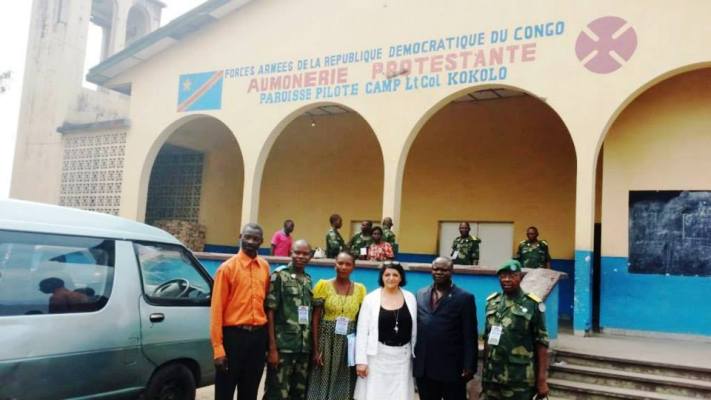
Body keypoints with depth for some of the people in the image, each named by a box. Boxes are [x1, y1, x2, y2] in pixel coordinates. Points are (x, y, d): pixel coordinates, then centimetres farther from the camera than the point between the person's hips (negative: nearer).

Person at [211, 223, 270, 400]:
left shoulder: (265, 267, 7)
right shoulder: (227, 267, -7)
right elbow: (217, 308, -9)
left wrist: (267, 334, 10)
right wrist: (218, 348, -13)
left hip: (258, 336, 4)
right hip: (234, 335, -4)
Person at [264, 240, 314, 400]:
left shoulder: (308, 280, 13)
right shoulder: (279, 275, -4)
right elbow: (270, 311, -8)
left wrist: (313, 346, 12)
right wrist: (272, 347, -14)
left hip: (304, 348, 6)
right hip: (283, 346, -5)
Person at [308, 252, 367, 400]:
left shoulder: (360, 289, 3)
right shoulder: (323, 285, -4)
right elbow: (315, 319, -4)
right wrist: (315, 349, -9)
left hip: (348, 344, 2)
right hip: (326, 341, -2)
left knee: (344, 385, 9)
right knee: (322, 382, 5)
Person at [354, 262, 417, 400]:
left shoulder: (410, 298, 3)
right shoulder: (371, 298, -3)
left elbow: (414, 330, 8)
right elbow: (362, 332, -4)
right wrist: (361, 360, -8)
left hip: (402, 356, 2)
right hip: (378, 355, -2)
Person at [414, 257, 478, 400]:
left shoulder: (464, 298, -4)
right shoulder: (420, 294, 8)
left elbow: (470, 337, -6)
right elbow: (414, 328, 9)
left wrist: (469, 366, -10)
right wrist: (411, 358, 6)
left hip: (452, 369, -3)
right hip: (423, 369, 4)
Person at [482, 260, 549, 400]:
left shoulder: (532, 305, -4)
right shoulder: (492, 302, 10)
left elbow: (541, 344, -5)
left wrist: (542, 379, -9)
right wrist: (484, 370, 13)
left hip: (520, 379, -4)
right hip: (492, 377, 4)